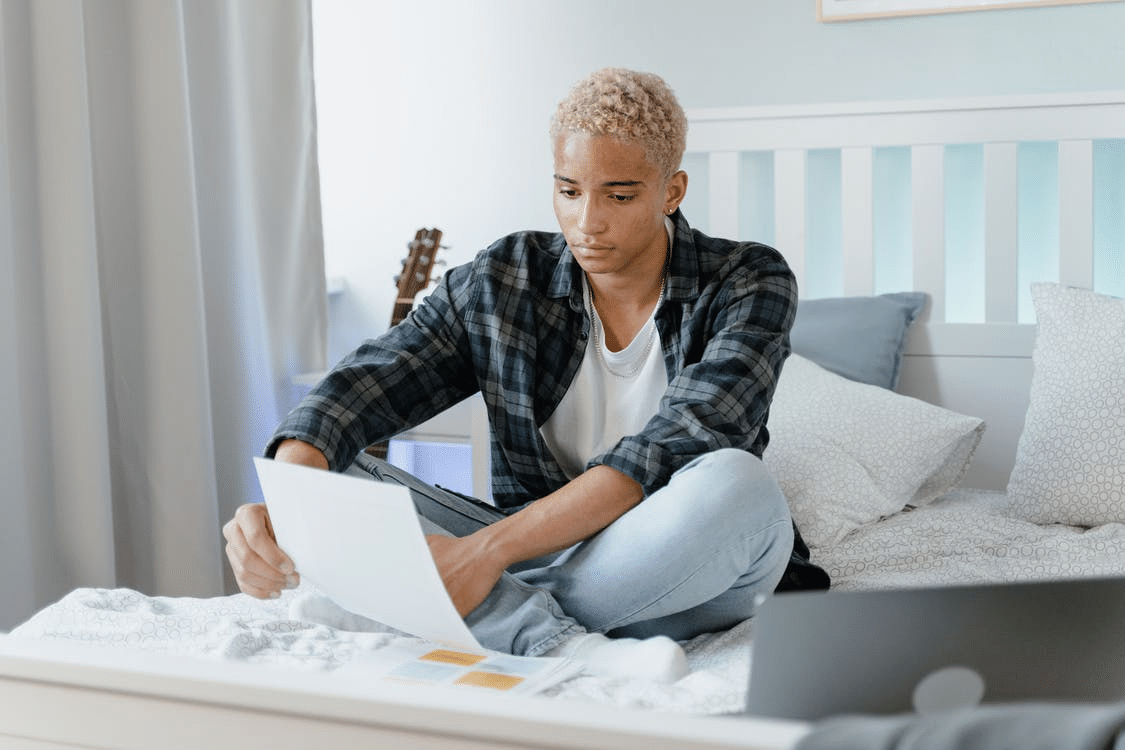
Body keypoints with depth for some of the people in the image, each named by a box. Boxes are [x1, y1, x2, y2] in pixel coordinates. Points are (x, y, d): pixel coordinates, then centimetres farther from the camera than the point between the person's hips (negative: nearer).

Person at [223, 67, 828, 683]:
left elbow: (668, 455, -26)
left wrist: (488, 549, -36)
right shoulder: (500, 282, -2)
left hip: (682, 577, -3)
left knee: (736, 483, -37)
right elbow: (357, 390, -12)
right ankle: (561, 645, -34)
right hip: (530, 556, 3)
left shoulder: (749, 285, -11)